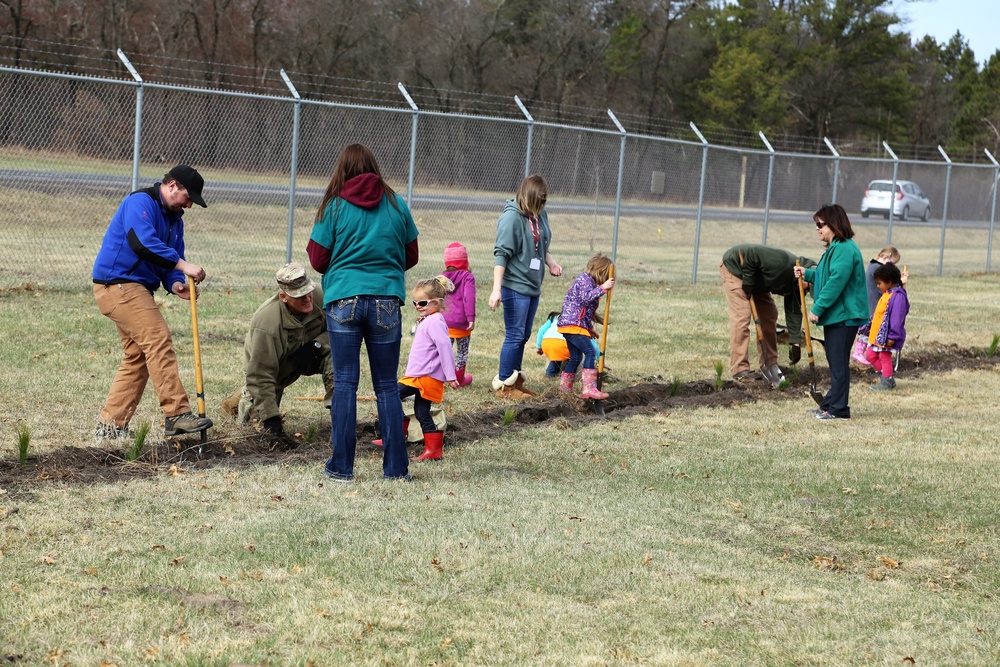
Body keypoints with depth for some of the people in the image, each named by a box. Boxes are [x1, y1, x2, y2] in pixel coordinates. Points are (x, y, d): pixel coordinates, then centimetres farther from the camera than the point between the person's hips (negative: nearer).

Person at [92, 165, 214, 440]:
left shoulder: (174, 217, 16)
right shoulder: (140, 202, -14)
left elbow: (172, 258, 14)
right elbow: (142, 242, -30)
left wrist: (175, 283, -8)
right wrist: (181, 265, -31)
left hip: (137, 289, 10)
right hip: (118, 283, -10)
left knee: (137, 357, 10)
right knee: (159, 341, -18)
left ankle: (110, 424, 14)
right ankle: (177, 414, -22)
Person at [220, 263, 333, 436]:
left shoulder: (319, 296, -27)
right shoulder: (266, 322, -39)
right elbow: (260, 375, -34)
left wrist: (319, 344, -33)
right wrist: (270, 417, -35)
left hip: (303, 360, 3)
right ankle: (245, 396, 29)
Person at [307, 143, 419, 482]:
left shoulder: (335, 206, -2)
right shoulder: (396, 203, 3)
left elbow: (318, 260, 0)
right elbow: (412, 256, 11)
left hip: (343, 300, -1)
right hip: (387, 301, 2)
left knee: (345, 383, 4)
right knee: (387, 387, 8)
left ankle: (342, 466, 3)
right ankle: (396, 467, 9)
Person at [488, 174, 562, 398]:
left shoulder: (540, 214, 5)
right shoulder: (512, 217, -18)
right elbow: (501, 254, -19)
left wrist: (551, 262, 1)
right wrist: (497, 289, -23)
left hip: (533, 285, 8)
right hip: (515, 285, -8)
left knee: (523, 336, 15)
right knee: (515, 336, -3)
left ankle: (515, 381, 25)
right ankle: (504, 385, 7)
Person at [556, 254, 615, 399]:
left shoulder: (587, 280, 23)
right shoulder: (585, 279, -9)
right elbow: (586, 297, -28)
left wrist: (590, 328, 32)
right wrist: (602, 288, -31)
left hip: (569, 325, 11)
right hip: (573, 324, -11)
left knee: (576, 357, 16)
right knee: (590, 352, -16)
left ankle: (565, 387, 25)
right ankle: (589, 388, -23)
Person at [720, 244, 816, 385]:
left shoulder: (796, 285, -8)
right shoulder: (782, 261, -35)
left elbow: (794, 312, -5)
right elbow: (750, 253, -33)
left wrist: (795, 343, -12)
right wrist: (748, 282, -25)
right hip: (734, 267, -9)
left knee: (770, 315, 8)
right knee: (742, 316, -16)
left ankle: (769, 364, 17)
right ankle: (740, 369, -14)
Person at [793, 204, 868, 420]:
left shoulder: (844, 249, -18)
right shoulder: (835, 248, 17)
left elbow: (836, 282, -24)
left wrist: (817, 308, -22)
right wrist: (807, 274, 18)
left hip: (844, 315, -11)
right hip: (834, 315, 11)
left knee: (839, 363, -7)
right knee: (835, 362, 16)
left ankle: (838, 409, -4)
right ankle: (830, 405, 23)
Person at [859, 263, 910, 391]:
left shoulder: (898, 296, -20)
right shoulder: (886, 294, 13)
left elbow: (897, 318, -24)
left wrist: (892, 336, -26)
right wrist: (867, 328, 26)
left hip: (887, 336, -10)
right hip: (877, 334, 10)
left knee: (884, 357, -2)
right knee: (871, 355, 14)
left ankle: (887, 382, 8)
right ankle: (886, 376, 22)